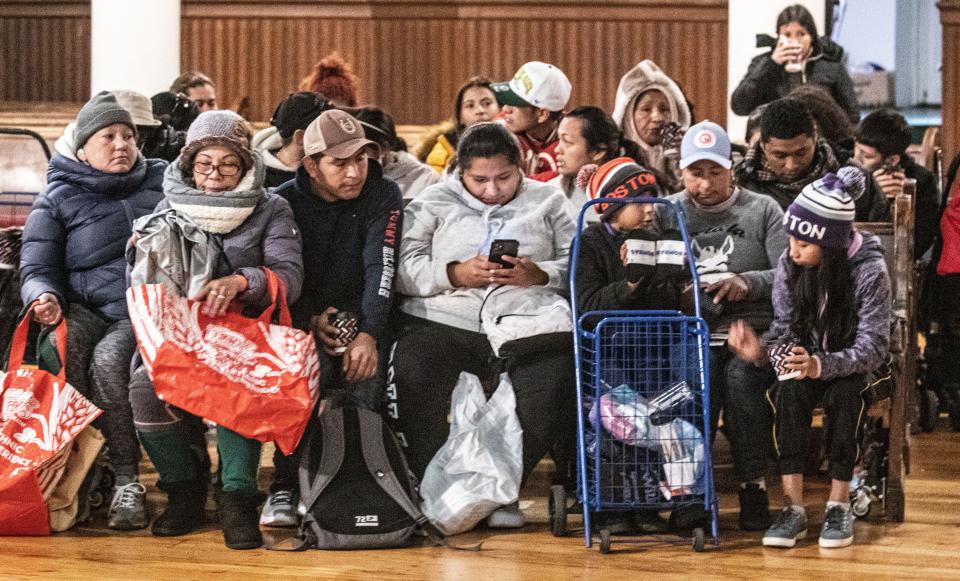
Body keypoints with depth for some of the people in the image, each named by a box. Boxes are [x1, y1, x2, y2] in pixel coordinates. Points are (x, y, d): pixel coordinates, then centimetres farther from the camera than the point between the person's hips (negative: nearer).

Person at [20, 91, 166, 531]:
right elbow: (36, 268, 5)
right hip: (88, 309, 1)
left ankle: (126, 479, -20)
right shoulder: (58, 198, 11)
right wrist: (45, 297, -19)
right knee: (66, 342, -36)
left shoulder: (164, 181, 14)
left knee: (109, 360, -34)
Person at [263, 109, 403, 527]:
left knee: (365, 375, -31)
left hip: (360, 320, 0)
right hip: (300, 322, 0)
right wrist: (311, 322, -22)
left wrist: (368, 335, -30)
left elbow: (380, 269, -16)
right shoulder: (285, 203, 0)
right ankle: (285, 488, -24)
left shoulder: (383, 197, -3)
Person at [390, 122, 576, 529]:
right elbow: (404, 267, 3)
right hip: (444, 318, 0)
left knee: (550, 391, -28)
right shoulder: (433, 202, 17)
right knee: (408, 377, -29)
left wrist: (538, 274, -10)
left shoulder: (547, 201, 20)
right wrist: (454, 274, -11)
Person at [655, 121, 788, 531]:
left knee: (741, 377, -33)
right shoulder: (666, 213, 17)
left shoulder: (762, 211, 12)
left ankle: (753, 486, -20)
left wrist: (748, 282, -13)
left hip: (753, 332, 0)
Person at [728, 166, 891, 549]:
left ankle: (839, 505, -23)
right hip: (807, 361, 3)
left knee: (842, 394, -35)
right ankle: (793, 508, -30)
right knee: (789, 391, -30)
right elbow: (785, 330, -3)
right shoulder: (789, 265, -8)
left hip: (856, 368, -3)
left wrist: (822, 365, -41)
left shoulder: (869, 270, -20)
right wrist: (761, 352, -28)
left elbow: (873, 348, -23)